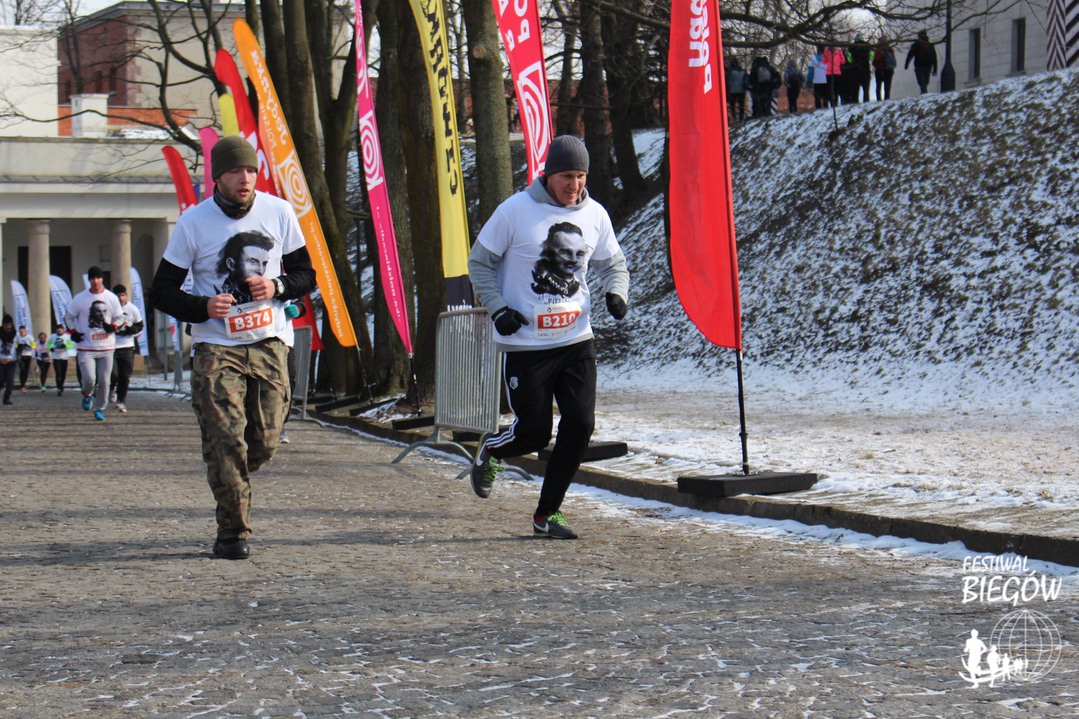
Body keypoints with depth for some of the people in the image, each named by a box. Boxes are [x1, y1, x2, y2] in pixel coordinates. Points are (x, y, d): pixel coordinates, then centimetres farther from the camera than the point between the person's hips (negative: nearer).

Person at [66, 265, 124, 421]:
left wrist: (113, 326, -9)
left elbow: (119, 318, 13)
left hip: (106, 346, 2)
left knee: (104, 380, 0)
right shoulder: (79, 298, 1)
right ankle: (87, 395, 20)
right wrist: (73, 332, -5)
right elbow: (68, 317, 11)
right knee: (89, 378, -14)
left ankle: (99, 409, 16)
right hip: (86, 347, -2)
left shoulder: (112, 298, 5)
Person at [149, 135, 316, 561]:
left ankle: (229, 481, 33)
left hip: (269, 340, 2)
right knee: (226, 438, -13)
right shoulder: (194, 222, -1)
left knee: (265, 442, 0)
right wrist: (203, 307, -17)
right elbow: (162, 292, 2)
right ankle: (232, 533, -4)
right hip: (216, 345, -2)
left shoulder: (278, 213, 5)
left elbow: (305, 273, 14)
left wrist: (277, 287, -8)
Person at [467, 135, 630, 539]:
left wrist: (616, 292, -2)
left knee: (580, 425, -5)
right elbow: (479, 262, 1)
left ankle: (547, 513, 10)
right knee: (534, 434, -1)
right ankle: (490, 453, 35)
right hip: (525, 343, -4)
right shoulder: (515, 211, -8)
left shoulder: (594, 215, 4)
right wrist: (497, 308, -12)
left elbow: (611, 263, 20)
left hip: (577, 339, 4)